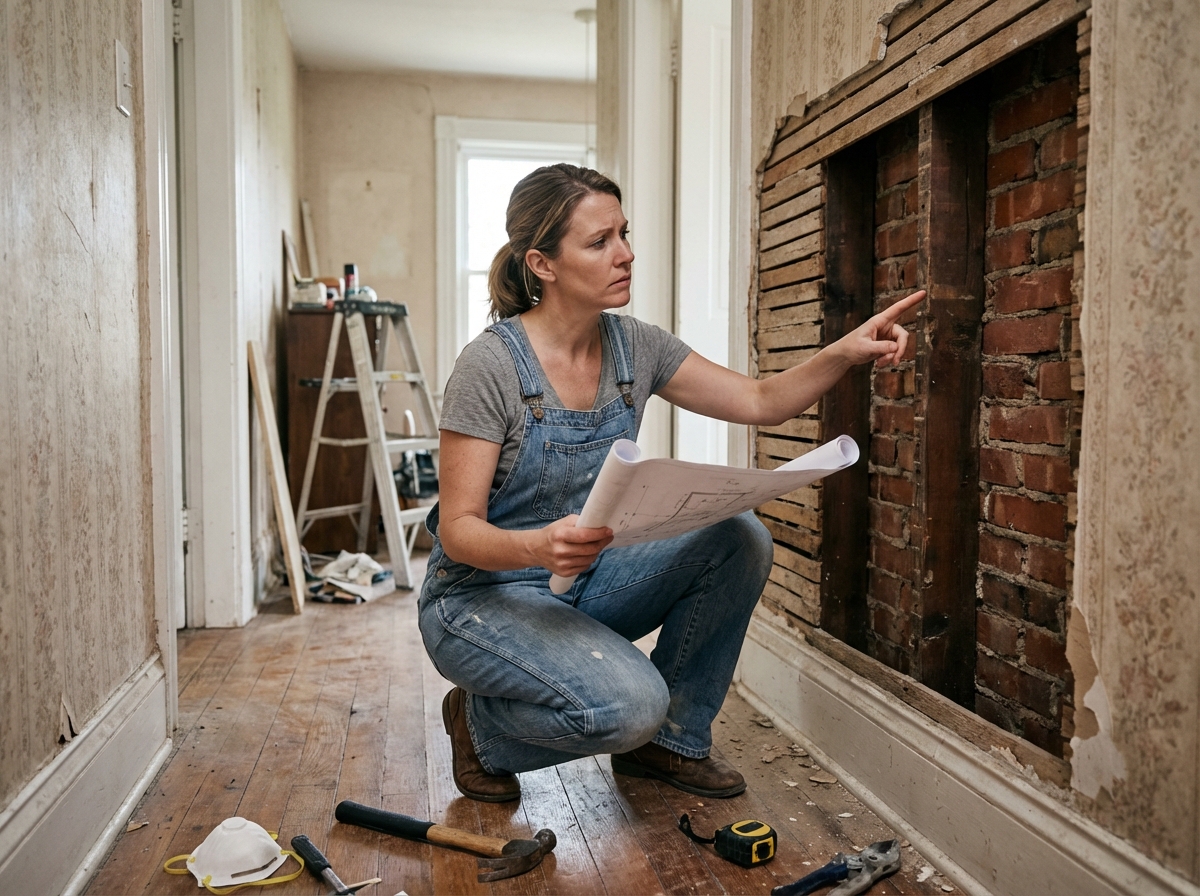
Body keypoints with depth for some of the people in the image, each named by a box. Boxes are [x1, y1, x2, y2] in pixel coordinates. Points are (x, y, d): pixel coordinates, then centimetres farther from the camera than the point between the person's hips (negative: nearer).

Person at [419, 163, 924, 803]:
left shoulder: (634, 347, -2)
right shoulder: (490, 366, -21)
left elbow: (762, 401, -1)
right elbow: (458, 531, -20)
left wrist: (844, 352, -19)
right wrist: (540, 545, -40)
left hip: (580, 581, 6)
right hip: (482, 593, -6)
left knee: (740, 540, -14)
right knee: (628, 701, -31)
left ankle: (673, 739, 4)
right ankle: (481, 724, 2)